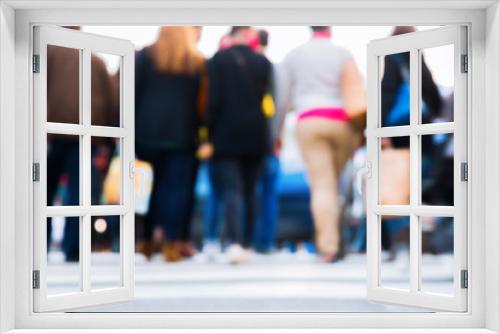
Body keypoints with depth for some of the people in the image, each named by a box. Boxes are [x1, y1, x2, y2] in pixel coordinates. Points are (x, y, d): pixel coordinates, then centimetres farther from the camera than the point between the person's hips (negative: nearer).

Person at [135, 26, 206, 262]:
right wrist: (200, 130, 7)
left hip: (147, 130, 1)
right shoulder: (198, 61, 5)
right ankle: (172, 243, -4)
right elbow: (202, 101, 3)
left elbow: (133, 92, 1)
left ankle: (145, 240, 14)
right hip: (182, 133, -1)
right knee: (177, 187, 0)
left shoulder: (145, 55, 5)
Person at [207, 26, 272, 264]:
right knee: (249, 191, 11)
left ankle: (235, 242, -22)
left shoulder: (218, 59, -4)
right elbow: (261, 95, 7)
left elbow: (214, 99, -7)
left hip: (226, 135, -3)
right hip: (255, 135, 3)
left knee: (231, 190, -6)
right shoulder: (263, 62, 4)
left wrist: (211, 133, -2)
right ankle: (245, 243, 15)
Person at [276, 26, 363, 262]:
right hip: (342, 121, 0)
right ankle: (331, 238, 13)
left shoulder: (293, 55, 11)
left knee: (322, 185, -5)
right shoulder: (343, 53, 7)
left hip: (309, 121, 0)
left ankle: (328, 245, -11)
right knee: (337, 182, 12)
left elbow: (283, 98, 9)